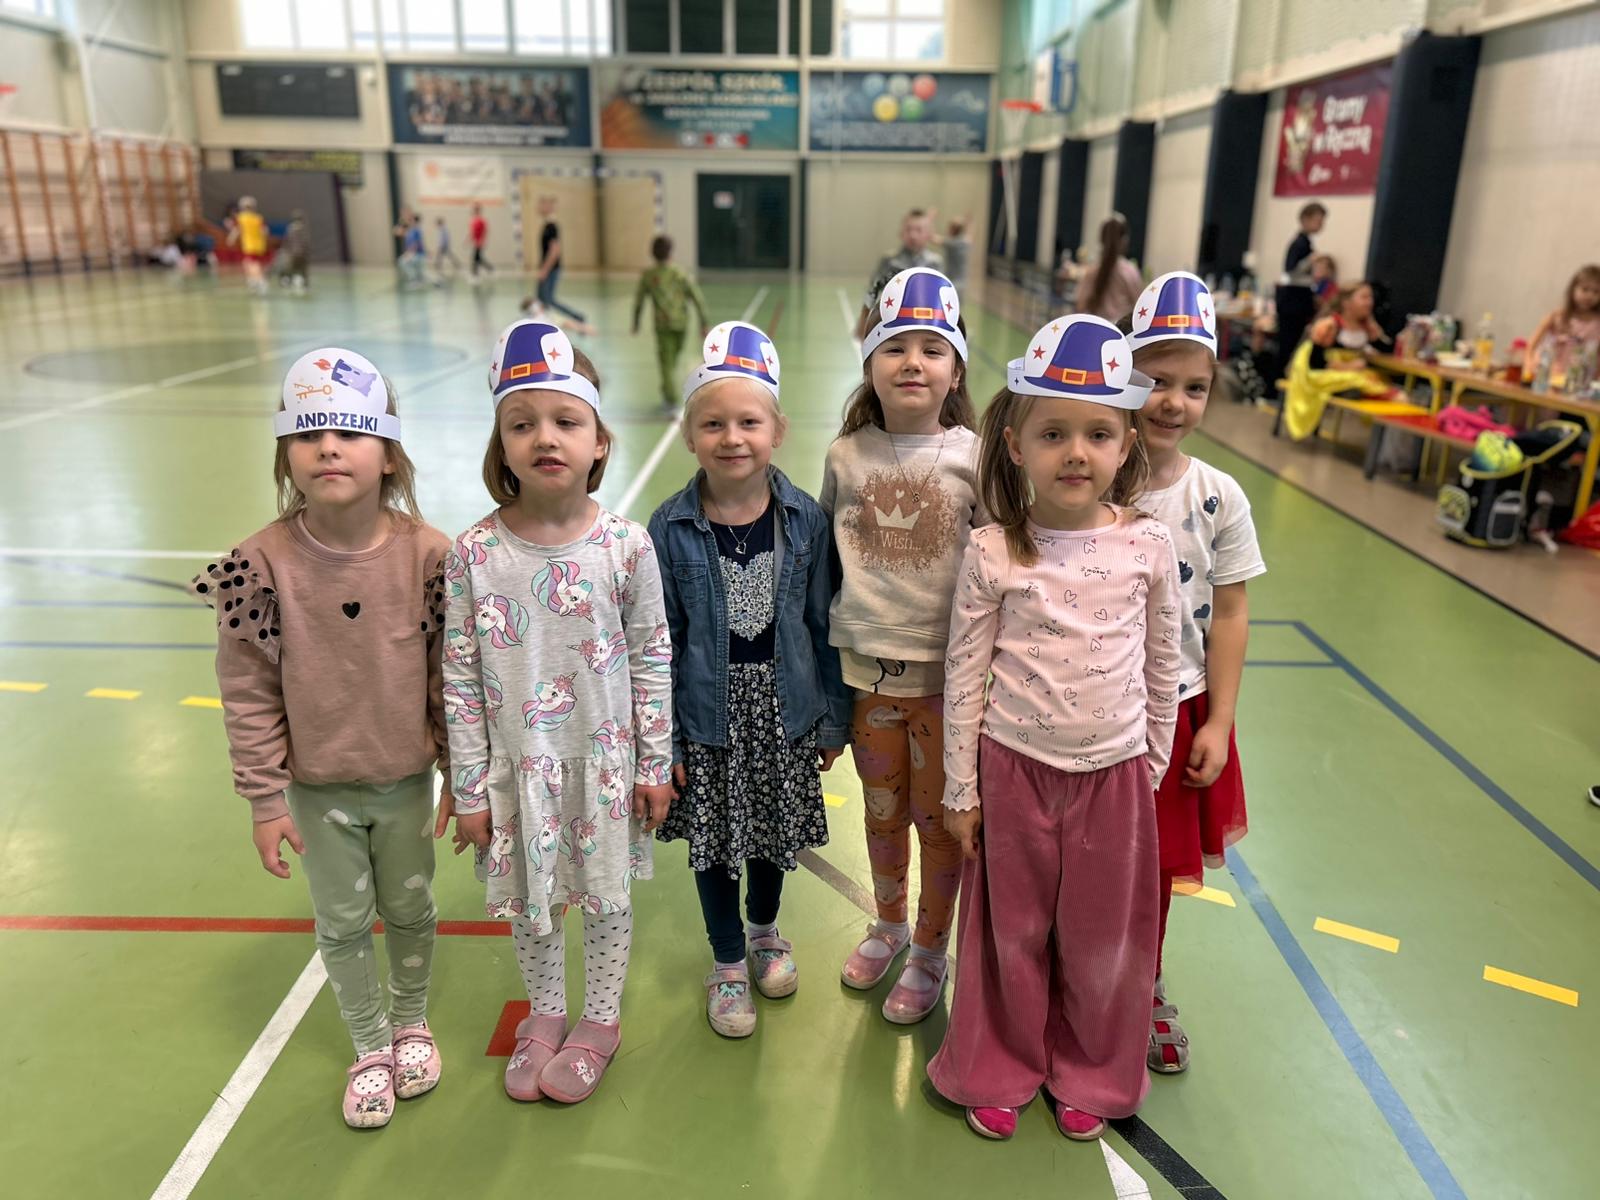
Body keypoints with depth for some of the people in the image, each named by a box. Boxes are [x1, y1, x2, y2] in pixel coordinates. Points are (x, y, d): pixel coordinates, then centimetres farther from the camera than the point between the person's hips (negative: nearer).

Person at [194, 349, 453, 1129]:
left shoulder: (429, 555, -16)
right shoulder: (262, 565, -16)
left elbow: (453, 675, -7)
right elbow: (248, 693, -8)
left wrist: (462, 776, -1)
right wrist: (265, 800, -5)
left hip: (407, 780, 0)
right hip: (318, 788, 0)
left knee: (411, 910, 20)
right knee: (343, 924, 16)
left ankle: (411, 1021, 47)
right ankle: (369, 1047, 40)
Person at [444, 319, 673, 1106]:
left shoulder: (626, 547, -14)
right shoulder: (474, 554, -13)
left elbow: (653, 660, -5)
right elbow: (460, 678, -6)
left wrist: (655, 765, -1)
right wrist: (469, 786, -3)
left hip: (605, 758, -1)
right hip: (517, 764, 1)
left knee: (606, 893, 16)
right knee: (528, 899, 19)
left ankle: (600, 1022, 42)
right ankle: (545, 1014, 46)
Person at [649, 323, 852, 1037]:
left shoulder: (806, 520, -8)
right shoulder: (670, 529, -11)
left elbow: (824, 625, -1)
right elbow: (660, 641, -6)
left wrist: (832, 719, 2)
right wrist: (663, 738, -6)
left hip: (784, 709, 1)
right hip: (708, 714, -1)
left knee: (775, 831, 19)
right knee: (715, 841, 12)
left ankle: (765, 934, 48)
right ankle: (727, 965, 37)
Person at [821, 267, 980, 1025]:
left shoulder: (974, 457, -9)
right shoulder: (846, 455, -2)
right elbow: (824, 550, 8)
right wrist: (827, 659, 8)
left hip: (946, 670, -2)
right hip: (866, 668, 3)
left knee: (939, 818, 13)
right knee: (882, 812, 20)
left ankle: (930, 951, 35)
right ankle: (888, 924, 46)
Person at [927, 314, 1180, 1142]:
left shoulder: (1148, 546, -7)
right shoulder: (991, 553, -11)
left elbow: (1163, 668, 4)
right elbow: (964, 675, -5)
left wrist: (1153, 769, 9)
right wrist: (962, 789, -2)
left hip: (1115, 772, 2)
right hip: (1014, 768, -1)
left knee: (1104, 938, 16)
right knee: (1013, 932, 15)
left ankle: (1090, 1074, 42)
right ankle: (1001, 1069, 39)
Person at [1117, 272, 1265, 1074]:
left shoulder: (1219, 498, -7)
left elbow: (1229, 615, -2)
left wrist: (1219, 723, -3)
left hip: (1175, 709, 2)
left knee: (1154, 861, 19)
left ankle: (1146, 992, 43)